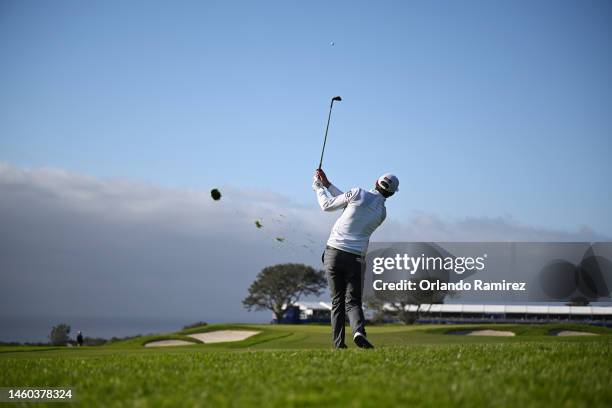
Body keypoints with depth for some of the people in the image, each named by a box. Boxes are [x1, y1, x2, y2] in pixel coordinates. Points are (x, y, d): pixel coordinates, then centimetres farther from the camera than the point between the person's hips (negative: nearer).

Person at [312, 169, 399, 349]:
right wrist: (328, 184, 22)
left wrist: (319, 187, 24)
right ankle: (358, 331, -25)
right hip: (355, 258, 1)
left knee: (337, 301, 8)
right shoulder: (382, 213, 10)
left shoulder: (359, 194, -4)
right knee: (353, 302, 4)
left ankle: (338, 344, 2)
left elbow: (327, 205, 7)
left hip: (333, 253, -1)